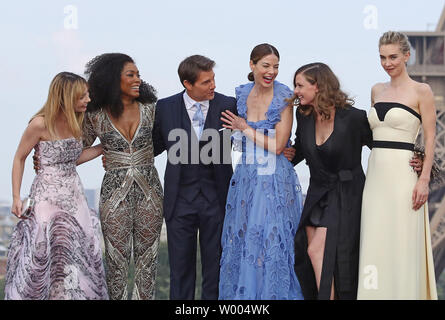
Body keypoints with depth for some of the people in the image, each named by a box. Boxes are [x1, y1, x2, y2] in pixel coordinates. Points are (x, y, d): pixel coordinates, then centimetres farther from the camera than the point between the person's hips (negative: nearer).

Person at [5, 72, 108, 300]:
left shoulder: (75, 121, 5)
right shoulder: (40, 124, -14)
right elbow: (19, 159, -4)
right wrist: (16, 198, -7)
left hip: (73, 195, 6)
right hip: (47, 195, -6)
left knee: (81, 256, 4)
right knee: (43, 256, -5)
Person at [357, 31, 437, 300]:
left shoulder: (421, 91, -4)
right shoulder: (377, 91, 14)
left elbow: (430, 138, -7)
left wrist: (424, 179, -15)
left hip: (403, 174, -6)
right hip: (376, 174, 6)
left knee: (403, 243, -3)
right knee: (376, 243, 5)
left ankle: (405, 294, 5)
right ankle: (378, 293, 12)